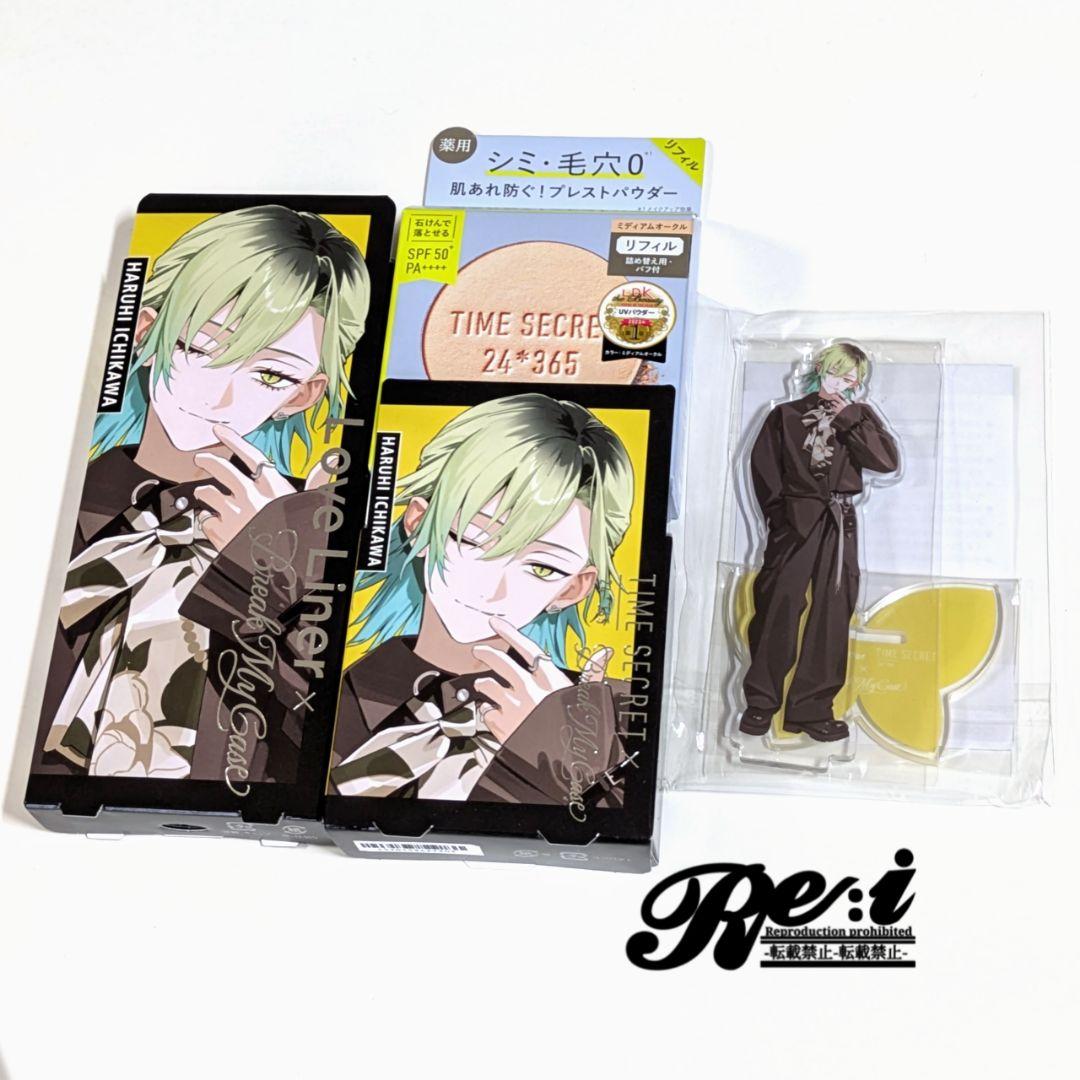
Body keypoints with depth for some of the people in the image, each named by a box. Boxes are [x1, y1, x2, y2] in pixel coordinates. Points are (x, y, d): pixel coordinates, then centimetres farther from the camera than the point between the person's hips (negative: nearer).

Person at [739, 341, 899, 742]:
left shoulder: (859, 417, 13)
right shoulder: (786, 415, 9)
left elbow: (888, 461, -3)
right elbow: (763, 467, 5)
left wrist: (848, 419, -6)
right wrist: (778, 513, -3)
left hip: (839, 526, 2)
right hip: (795, 523, -2)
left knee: (832, 615, 0)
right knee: (778, 608, -6)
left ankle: (812, 708, 5)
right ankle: (760, 702, 2)